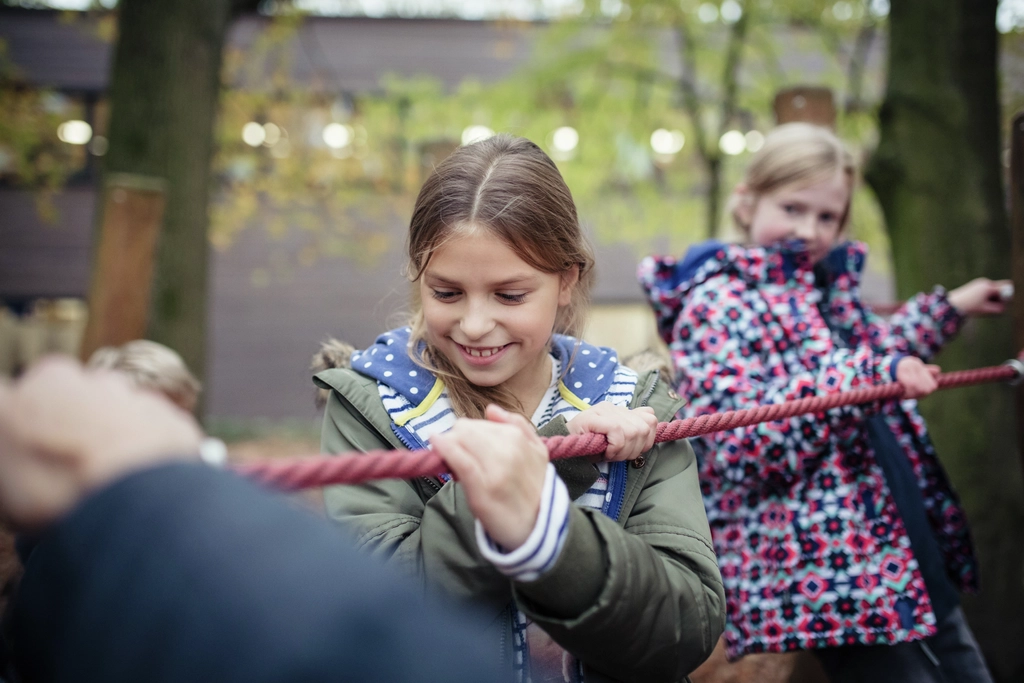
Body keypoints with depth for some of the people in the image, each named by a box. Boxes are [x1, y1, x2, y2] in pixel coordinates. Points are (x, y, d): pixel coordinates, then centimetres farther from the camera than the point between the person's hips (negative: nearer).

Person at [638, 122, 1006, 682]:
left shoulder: (828, 286, 12)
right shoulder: (714, 306, -14)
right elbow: (741, 444, -26)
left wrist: (948, 308, 35)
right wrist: (866, 374, -31)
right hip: (828, 577, -9)